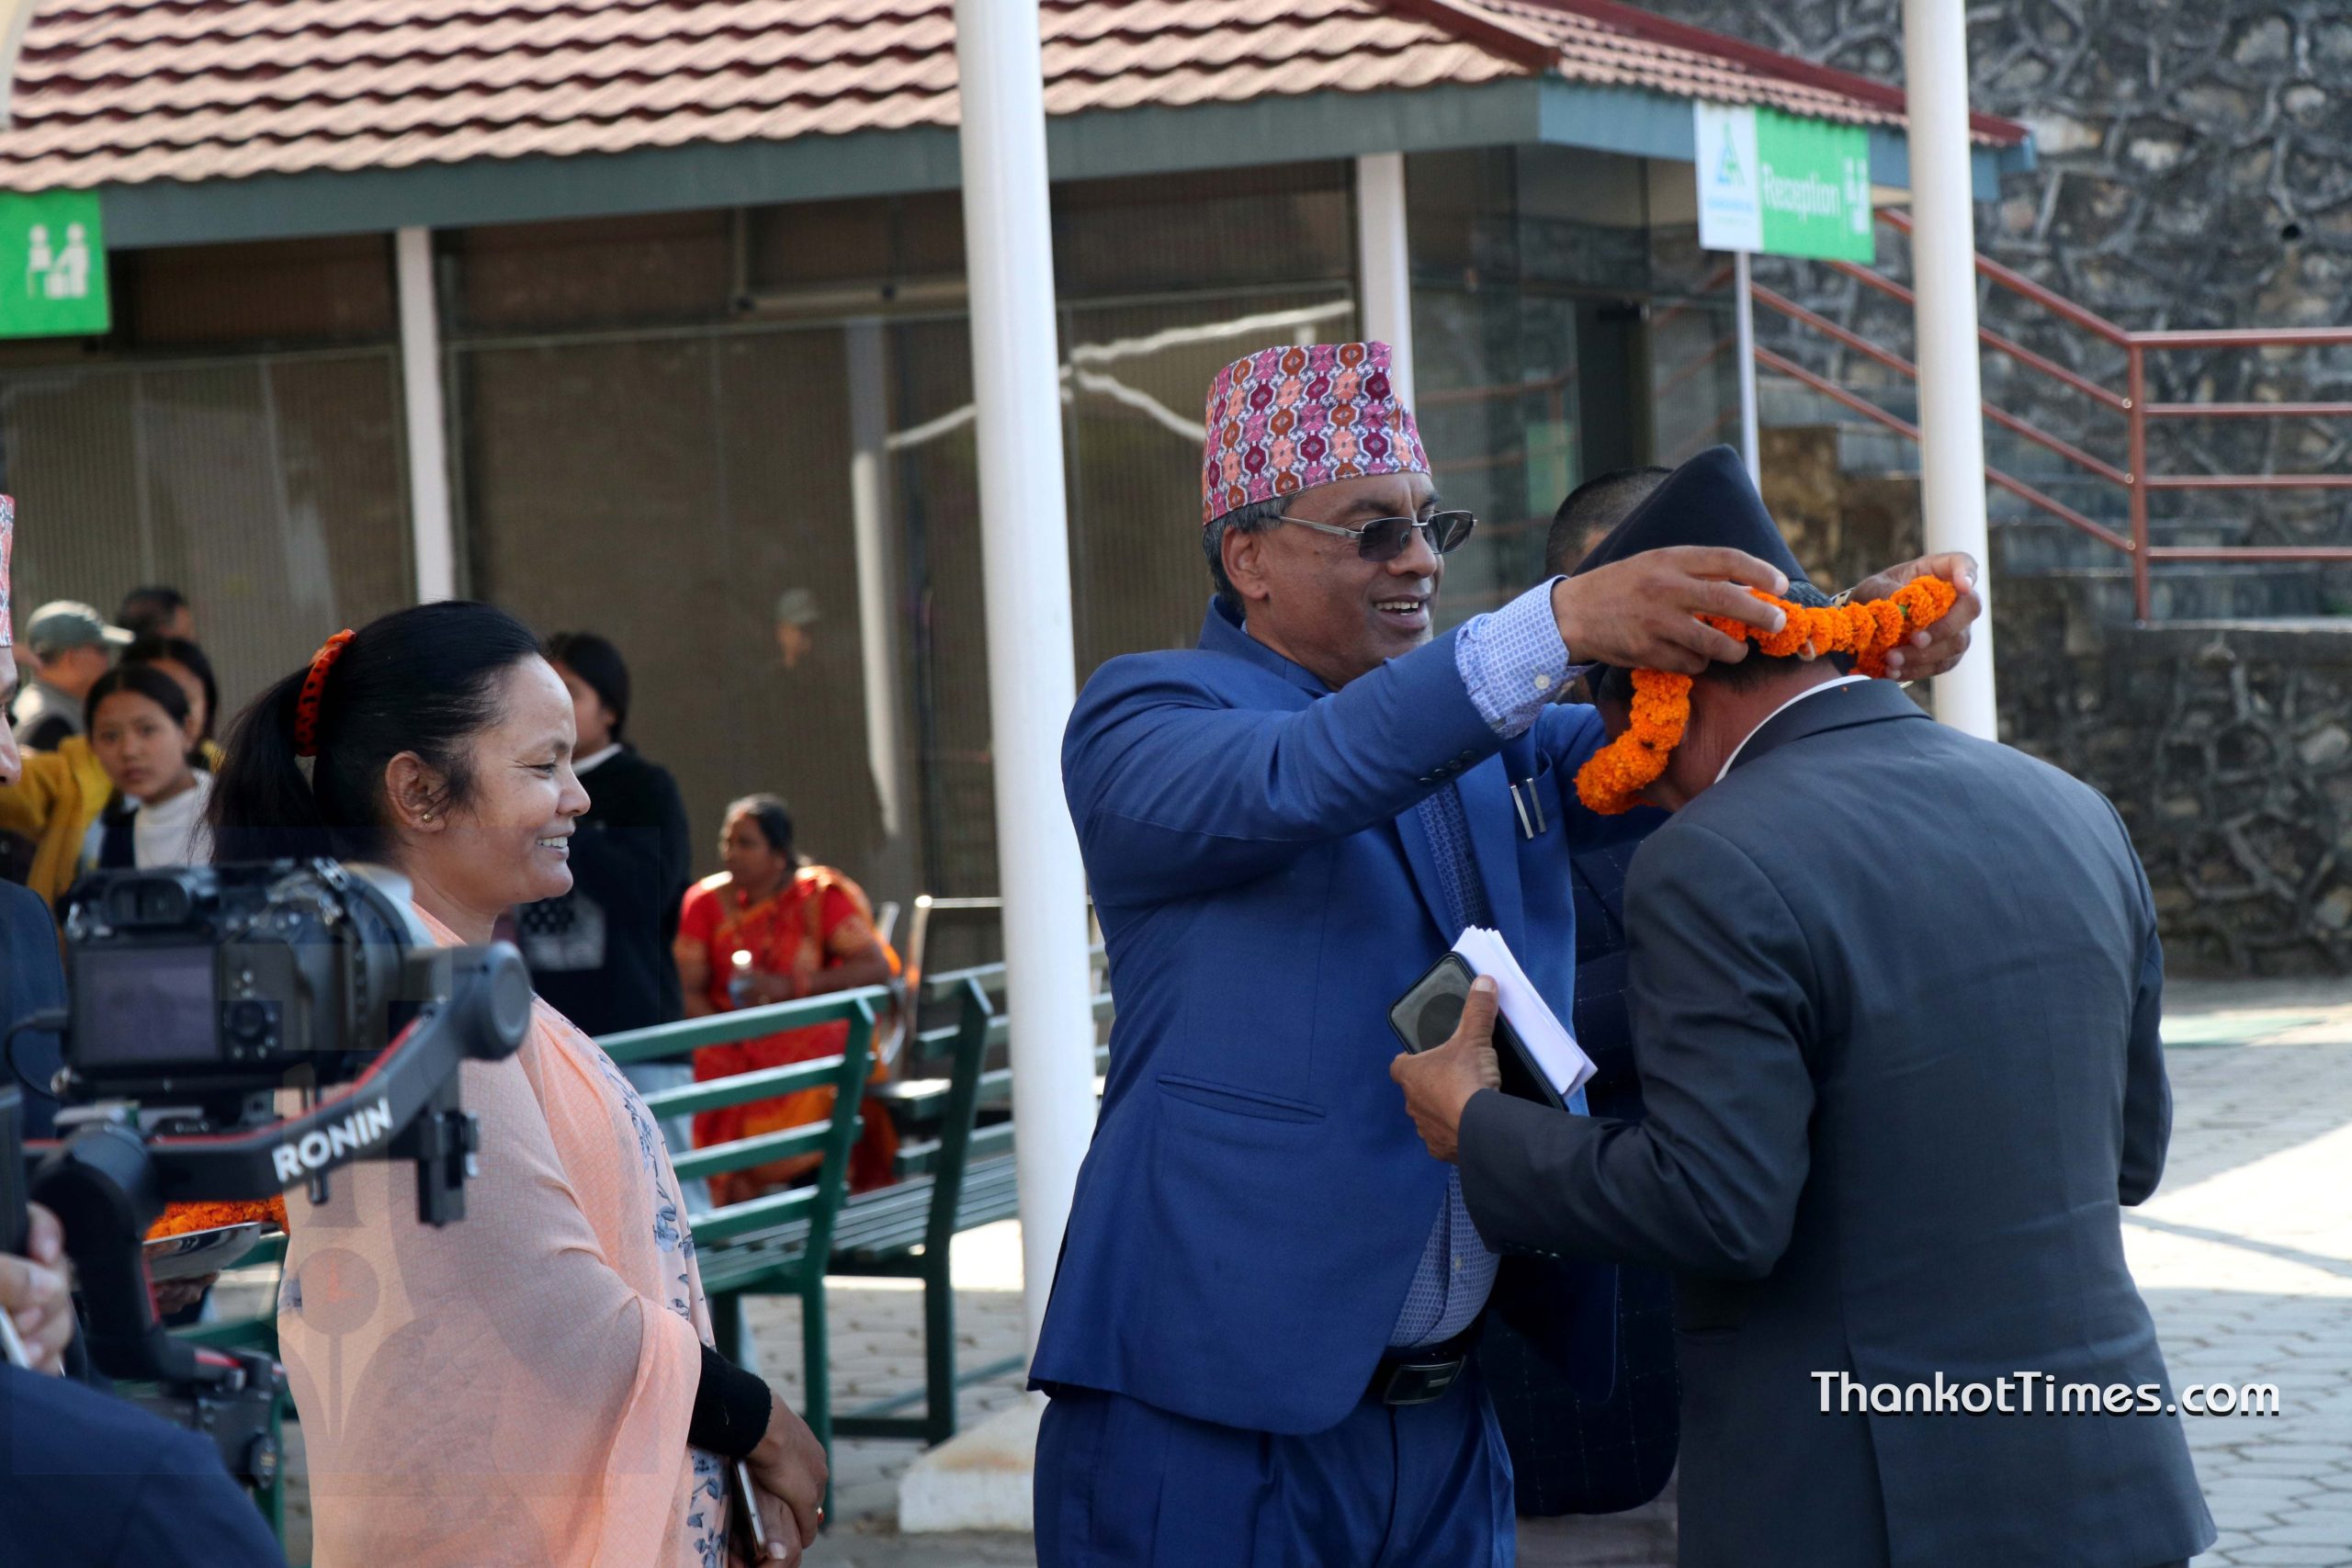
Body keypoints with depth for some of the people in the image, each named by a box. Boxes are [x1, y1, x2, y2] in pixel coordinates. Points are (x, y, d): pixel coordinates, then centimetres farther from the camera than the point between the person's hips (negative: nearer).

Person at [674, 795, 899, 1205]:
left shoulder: (820, 896, 1)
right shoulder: (707, 901, 7)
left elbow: (878, 968, -8)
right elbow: (687, 988, 1)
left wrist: (788, 986, -16)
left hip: (808, 1037, -2)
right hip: (731, 1049, 2)